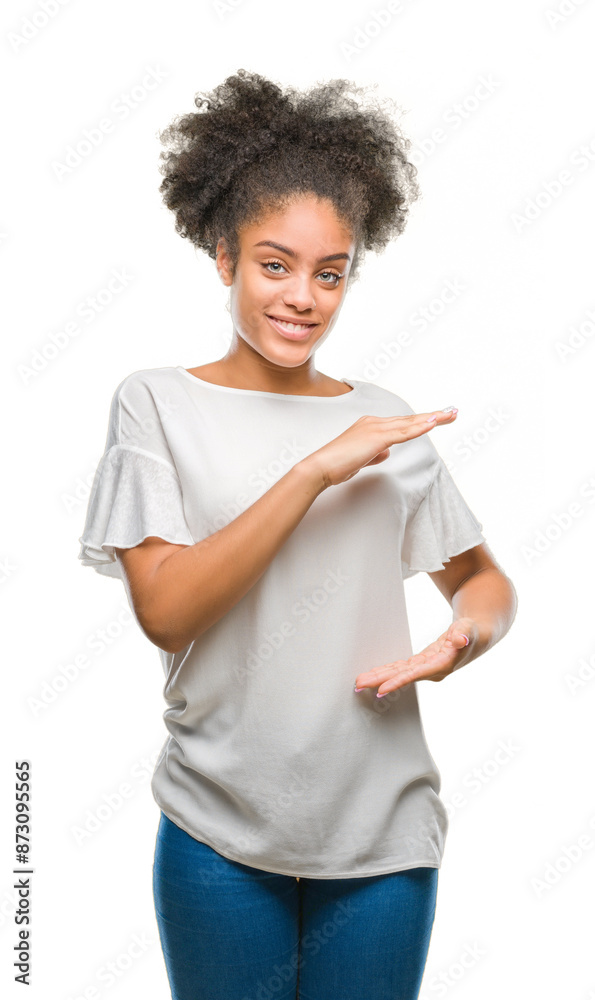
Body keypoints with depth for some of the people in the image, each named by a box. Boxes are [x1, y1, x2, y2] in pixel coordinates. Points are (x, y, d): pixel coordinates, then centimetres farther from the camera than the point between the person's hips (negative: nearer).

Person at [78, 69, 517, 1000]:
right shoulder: (157, 403, -4)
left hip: (382, 829, 2)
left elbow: (484, 576, 13)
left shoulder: (384, 422, 4)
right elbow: (164, 611, -14)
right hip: (220, 832, -2)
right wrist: (318, 469, -20)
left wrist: (469, 632, -10)